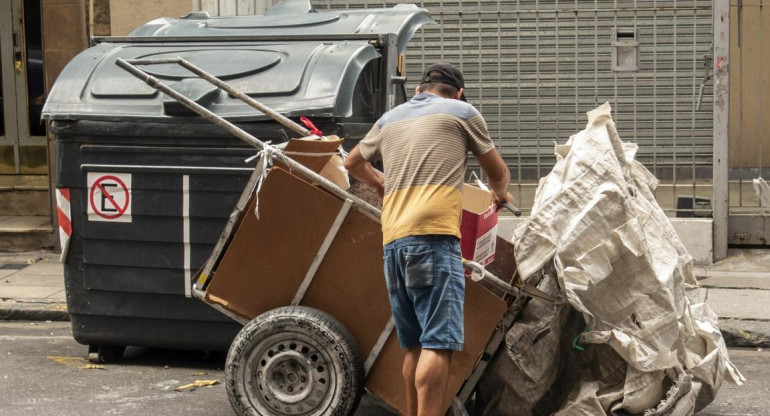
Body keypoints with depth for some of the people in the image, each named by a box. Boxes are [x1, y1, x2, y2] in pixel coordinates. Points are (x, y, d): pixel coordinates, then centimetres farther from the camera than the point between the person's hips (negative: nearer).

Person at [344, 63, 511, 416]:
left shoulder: (390, 118, 24)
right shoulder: (462, 112, 12)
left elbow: (353, 163, 40)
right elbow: (498, 172, 23)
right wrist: (500, 194, 44)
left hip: (393, 240, 6)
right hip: (433, 234, -6)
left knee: (415, 346, 14)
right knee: (438, 344, -13)